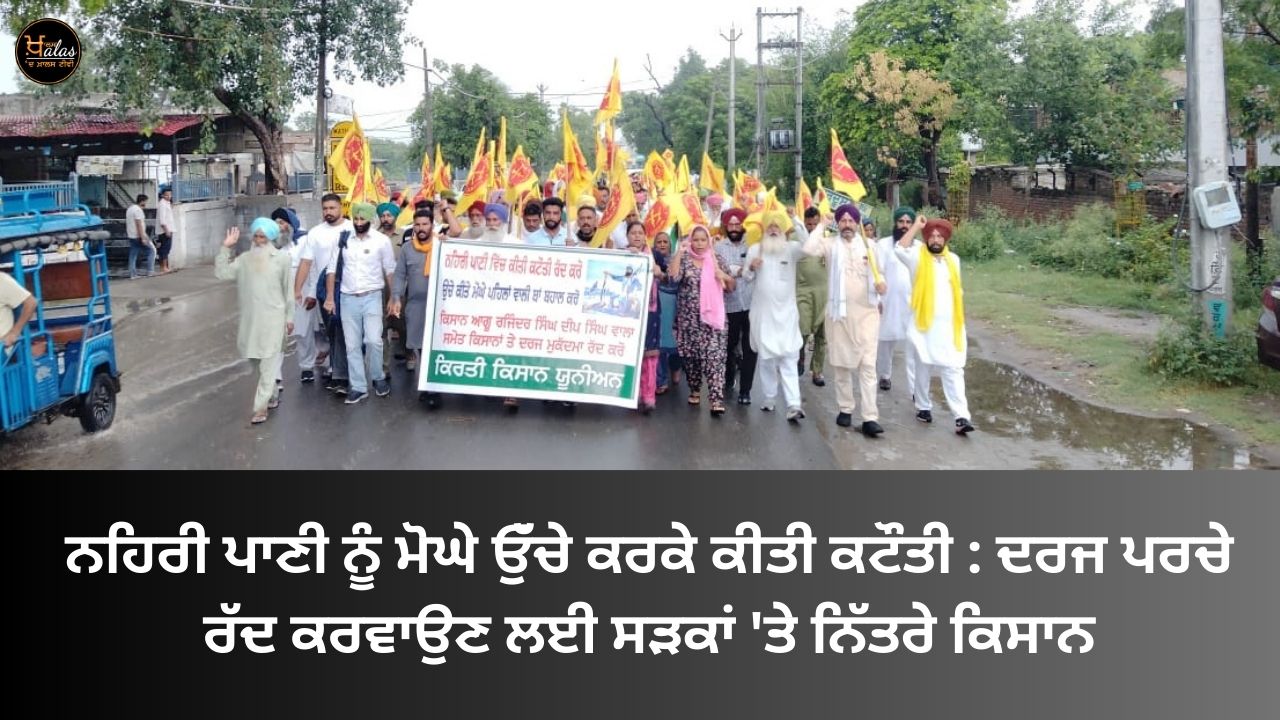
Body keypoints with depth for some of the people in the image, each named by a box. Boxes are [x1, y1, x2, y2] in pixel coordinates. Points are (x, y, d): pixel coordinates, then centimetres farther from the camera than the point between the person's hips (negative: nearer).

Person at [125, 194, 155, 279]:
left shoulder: (130, 209, 16)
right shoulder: (138, 210, -15)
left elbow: (128, 223, 22)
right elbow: (139, 224, -22)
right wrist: (143, 238, -23)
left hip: (131, 236, 9)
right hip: (139, 236, -9)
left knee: (133, 255, 8)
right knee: (151, 251, 1)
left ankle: (132, 274, 6)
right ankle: (150, 271, -1)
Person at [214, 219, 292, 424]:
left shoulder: (281, 258, -3)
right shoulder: (244, 259, 6)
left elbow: (288, 289, 1)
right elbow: (221, 273, 0)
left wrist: (289, 317, 1)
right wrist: (225, 248, -5)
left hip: (273, 318, -5)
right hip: (251, 319, 5)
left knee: (268, 365, -5)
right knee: (256, 363, 14)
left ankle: (260, 408, -5)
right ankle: (271, 397, 31)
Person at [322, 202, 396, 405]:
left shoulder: (382, 241, -3)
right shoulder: (343, 240, 2)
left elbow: (390, 271, 2)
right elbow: (332, 269, 6)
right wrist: (329, 298, 1)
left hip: (372, 297, -2)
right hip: (347, 298, 2)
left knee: (373, 340, -12)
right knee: (352, 345, 4)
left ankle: (378, 378, 11)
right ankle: (358, 387, 12)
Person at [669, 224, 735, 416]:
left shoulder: (717, 260, 8)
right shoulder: (684, 259, 4)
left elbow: (731, 287, 12)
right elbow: (674, 277, -16)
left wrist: (725, 276, -9)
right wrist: (679, 251, -16)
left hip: (712, 316, -1)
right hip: (689, 317, 1)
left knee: (714, 356, -11)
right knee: (691, 355, 7)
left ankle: (716, 398, -16)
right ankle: (695, 390, 27)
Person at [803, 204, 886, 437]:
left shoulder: (868, 246, 7)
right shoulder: (830, 245, 0)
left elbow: (877, 273, 16)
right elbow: (809, 248, -20)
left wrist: (881, 283, -6)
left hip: (867, 312, 1)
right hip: (840, 312, -1)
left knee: (868, 365, -5)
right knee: (843, 364, 9)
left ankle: (870, 418, -8)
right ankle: (845, 409, 23)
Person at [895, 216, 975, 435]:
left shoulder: (953, 260, 12)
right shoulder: (918, 257, -1)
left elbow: (958, 290, 20)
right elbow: (900, 249, -22)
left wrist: (960, 319, 16)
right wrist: (917, 226, -16)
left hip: (949, 325, 2)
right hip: (924, 324, -2)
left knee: (953, 369, -5)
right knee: (923, 368, 10)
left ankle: (961, 417, -10)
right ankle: (923, 407, 27)